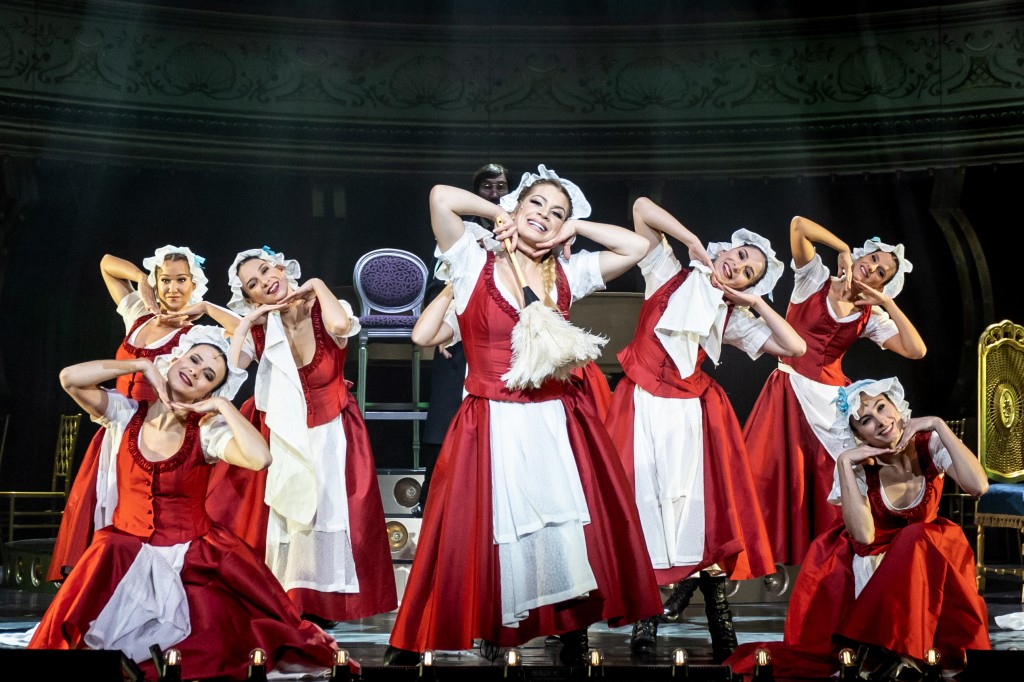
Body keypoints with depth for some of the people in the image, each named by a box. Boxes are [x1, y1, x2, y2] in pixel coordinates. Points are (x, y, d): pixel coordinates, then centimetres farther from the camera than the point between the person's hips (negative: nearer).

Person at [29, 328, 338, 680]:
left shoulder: (207, 431, -7)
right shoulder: (125, 415, -1)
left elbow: (260, 458, -26)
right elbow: (70, 378, -16)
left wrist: (223, 406, -15)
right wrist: (142, 365, -10)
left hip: (192, 556, -1)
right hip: (125, 551, 1)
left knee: (207, 645, -17)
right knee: (75, 631, -17)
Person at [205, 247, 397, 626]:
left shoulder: (324, 311, -10)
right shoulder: (261, 327, -3)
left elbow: (340, 325, -35)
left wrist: (317, 286, -18)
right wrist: (247, 321, -13)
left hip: (329, 436, -2)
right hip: (282, 436, 2)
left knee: (326, 515, -7)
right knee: (279, 519, 0)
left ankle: (320, 605, 5)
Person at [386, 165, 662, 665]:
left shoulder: (566, 276, 10)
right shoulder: (475, 266, 1)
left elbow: (637, 247, 11)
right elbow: (441, 198, -12)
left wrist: (576, 227, 9)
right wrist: (498, 212, 2)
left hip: (558, 425, 3)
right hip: (493, 428, -3)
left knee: (570, 537, 0)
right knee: (491, 540, -3)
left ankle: (573, 639, 15)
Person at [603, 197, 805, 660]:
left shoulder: (732, 317, 10)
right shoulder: (668, 275, 4)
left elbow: (795, 347, 5)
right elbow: (642, 208, -4)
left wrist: (757, 303, 4)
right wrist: (693, 241, -4)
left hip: (690, 410, 2)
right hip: (642, 402, -2)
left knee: (699, 498, -3)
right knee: (643, 492, -6)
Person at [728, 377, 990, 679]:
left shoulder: (930, 444, -14)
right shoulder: (859, 466, -16)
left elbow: (978, 486, -31)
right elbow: (864, 536, -29)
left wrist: (939, 425, -29)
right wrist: (844, 463, -31)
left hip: (928, 556, 0)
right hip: (872, 564, 0)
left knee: (916, 538, -31)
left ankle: (903, 651, -25)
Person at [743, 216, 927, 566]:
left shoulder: (871, 317, 8)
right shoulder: (814, 279, 2)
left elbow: (916, 350, -5)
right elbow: (798, 225, -11)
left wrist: (886, 301, -4)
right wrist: (844, 249, -6)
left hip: (832, 400, 3)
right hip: (790, 392, -2)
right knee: (778, 475, -7)